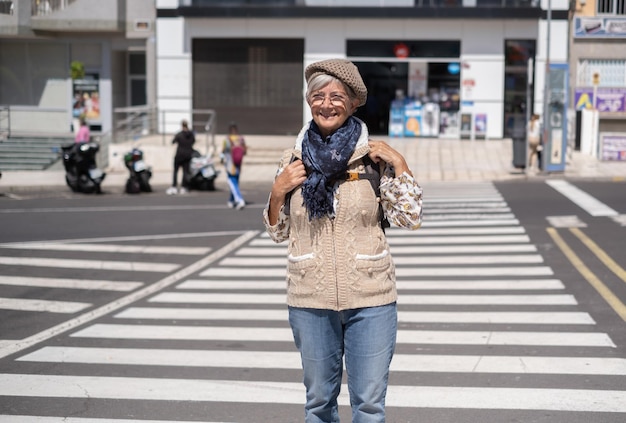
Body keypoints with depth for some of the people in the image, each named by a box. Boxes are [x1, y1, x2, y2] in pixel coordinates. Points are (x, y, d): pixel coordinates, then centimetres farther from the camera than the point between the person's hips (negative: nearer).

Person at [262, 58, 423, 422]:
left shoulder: (374, 156, -3)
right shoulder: (294, 159, 3)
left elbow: (411, 218, -6)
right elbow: (278, 232, 10)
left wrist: (399, 164, -13)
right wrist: (278, 191, -6)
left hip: (370, 299, -2)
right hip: (310, 300, 2)